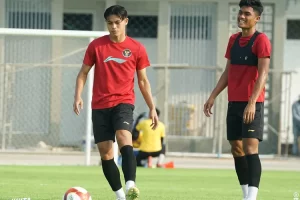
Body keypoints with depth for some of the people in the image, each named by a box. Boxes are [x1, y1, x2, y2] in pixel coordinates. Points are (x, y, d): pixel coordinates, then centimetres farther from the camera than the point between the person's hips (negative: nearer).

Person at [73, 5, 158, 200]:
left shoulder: (137, 48, 3)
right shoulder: (96, 45, 4)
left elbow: (143, 80, 10)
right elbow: (83, 73, 8)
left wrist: (152, 108, 7)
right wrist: (78, 96, -7)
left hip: (124, 102, -2)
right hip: (100, 105, 2)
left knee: (124, 137, -29)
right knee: (105, 152, 0)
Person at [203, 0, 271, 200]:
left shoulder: (261, 40, -9)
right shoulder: (234, 40, 13)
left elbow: (263, 73, -17)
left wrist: (252, 102, -26)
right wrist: (213, 97, 14)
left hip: (252, 104, -8)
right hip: (234, 103, 8)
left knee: (250, 147, -15)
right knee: (236, 149, 7)